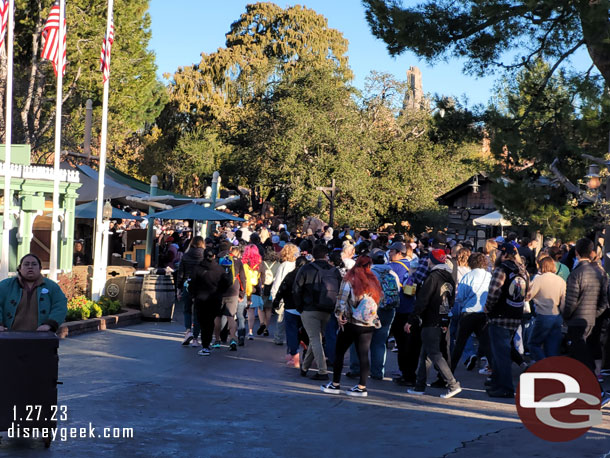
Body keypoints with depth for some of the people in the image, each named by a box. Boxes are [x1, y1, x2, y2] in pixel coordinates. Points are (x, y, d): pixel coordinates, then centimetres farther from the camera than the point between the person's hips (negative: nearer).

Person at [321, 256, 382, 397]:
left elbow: (342, 299, -9)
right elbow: (381, 297, 9)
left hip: (351, 323, -3)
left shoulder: (349, 280, -8)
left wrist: (339, 316, 1)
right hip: (369, 325, 4)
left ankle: (335, 384, 13)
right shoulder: (373, 281, 3)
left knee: (339, 353, 9)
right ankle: (362, 387, 7)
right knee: (363, 355, 7)